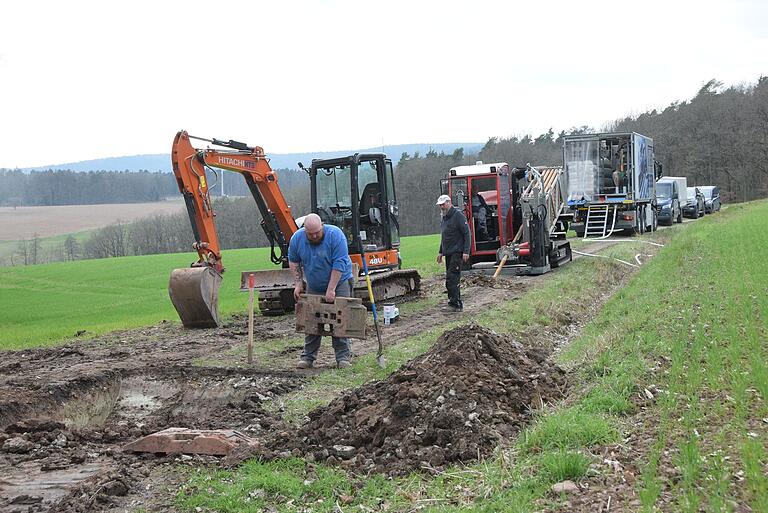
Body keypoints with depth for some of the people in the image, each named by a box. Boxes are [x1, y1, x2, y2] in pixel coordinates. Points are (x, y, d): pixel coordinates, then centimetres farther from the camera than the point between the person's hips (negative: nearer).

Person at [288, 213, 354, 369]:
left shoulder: (335, 235, -24)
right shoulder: (297, 238, -11)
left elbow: (339, 265, -25)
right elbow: (293, 262, 4)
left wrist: (331, 290, -25)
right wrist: (298, 283, -3)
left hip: (339, 282, -4)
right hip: (313, 286, 4)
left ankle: (343, 356, -2)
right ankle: (308, 356, 9)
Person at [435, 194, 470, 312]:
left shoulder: (458, 215, -10)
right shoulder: (443, 218, 17)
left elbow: (467, 234, -13)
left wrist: (466, 251, -19)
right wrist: (441, 252, 24)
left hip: (457, 253, -9)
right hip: (448, 253, 9)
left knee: (451, 279, -16)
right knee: (452, 279, 9)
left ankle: (455, 303, -15)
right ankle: (457, 303, 13)